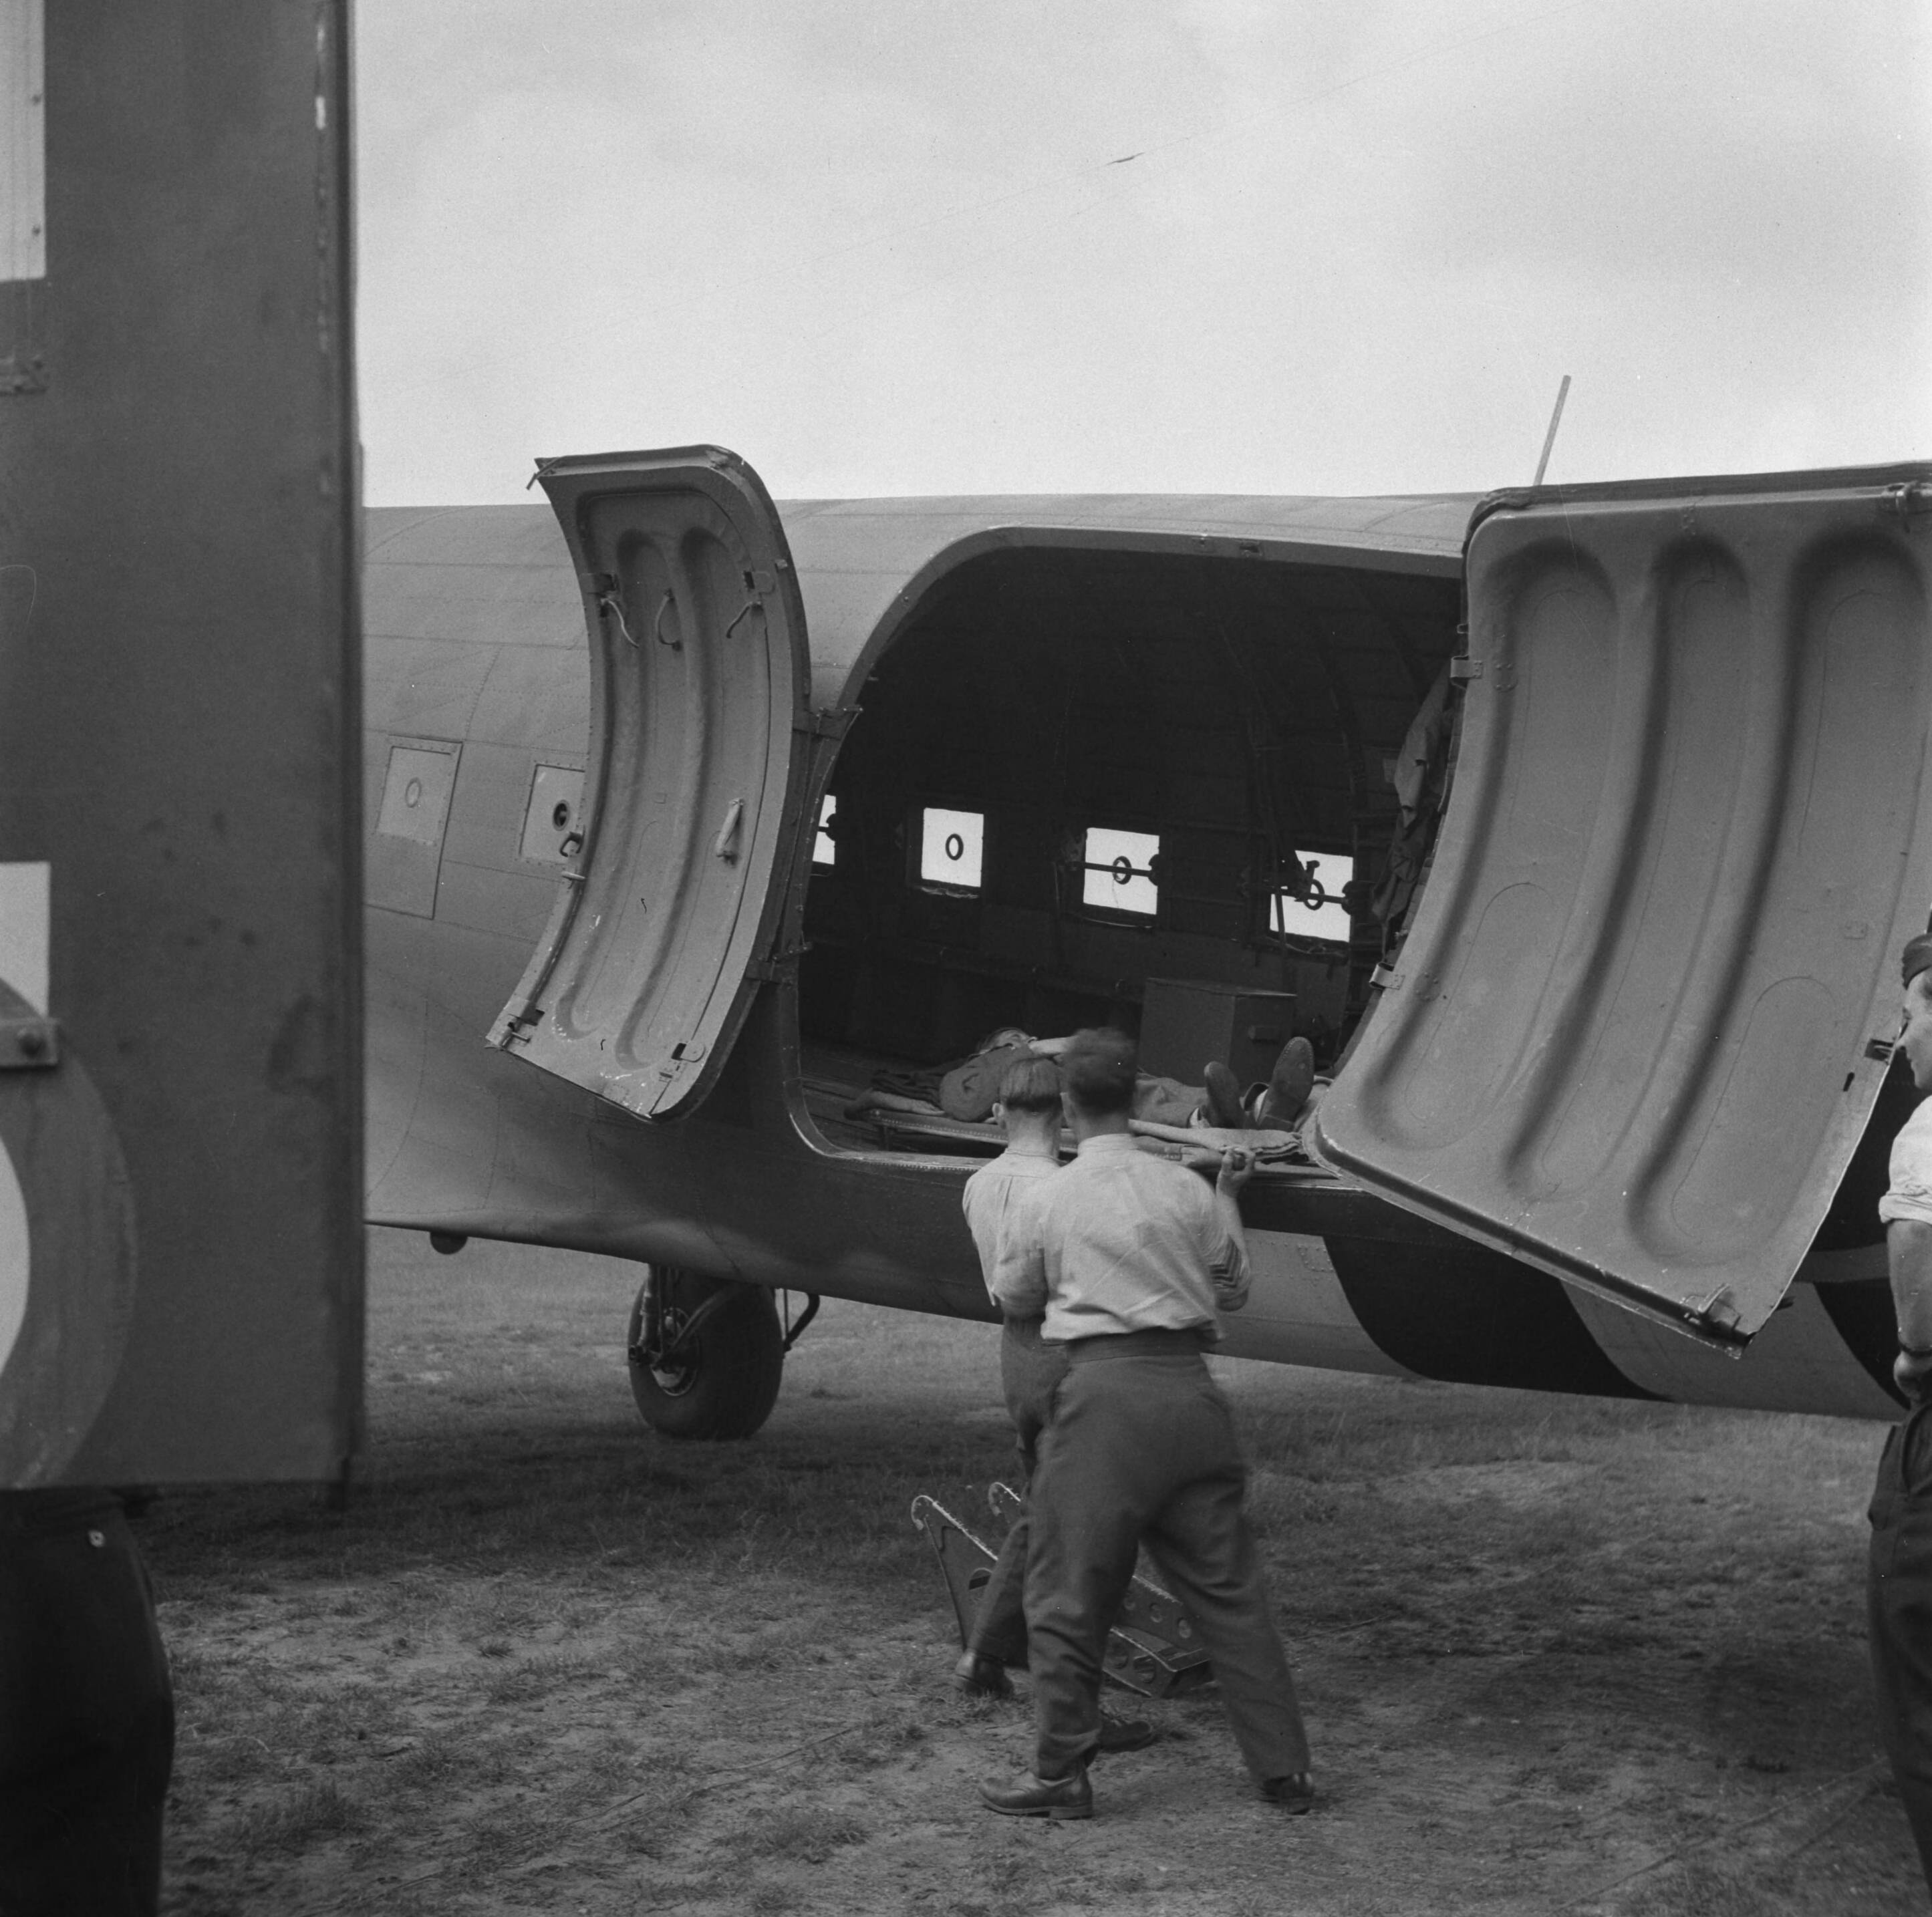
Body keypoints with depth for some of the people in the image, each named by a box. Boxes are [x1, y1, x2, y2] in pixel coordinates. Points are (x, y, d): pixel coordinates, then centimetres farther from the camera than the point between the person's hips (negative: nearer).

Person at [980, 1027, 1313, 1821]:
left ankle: (1060, 1773, 9)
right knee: (1228, 1589, 11)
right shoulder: (1187, 1189, 8)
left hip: (1105, 1394, -4)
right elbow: (1233, 1290, 19)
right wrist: (1229, 1199, 30)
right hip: (1189, 1390, 4)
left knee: (1067, 1594, 6)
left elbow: (1014, 1299, 16)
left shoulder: (1045, 1202, 0)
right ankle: (1283, 1766, 13)